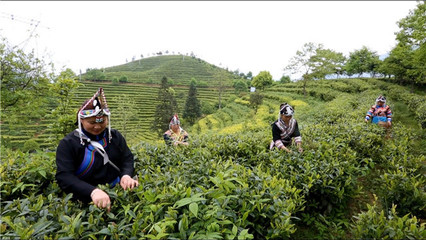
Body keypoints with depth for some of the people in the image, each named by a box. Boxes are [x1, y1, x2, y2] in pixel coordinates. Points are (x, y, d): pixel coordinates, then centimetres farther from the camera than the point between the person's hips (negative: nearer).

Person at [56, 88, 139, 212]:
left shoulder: (115, 136, 8)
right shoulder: (68, 143, -4)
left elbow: (127, 159, 9)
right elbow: (64, 176, -14)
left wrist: (126, 175, -15)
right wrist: (93, 191, -30)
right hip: (86, 199, -4)